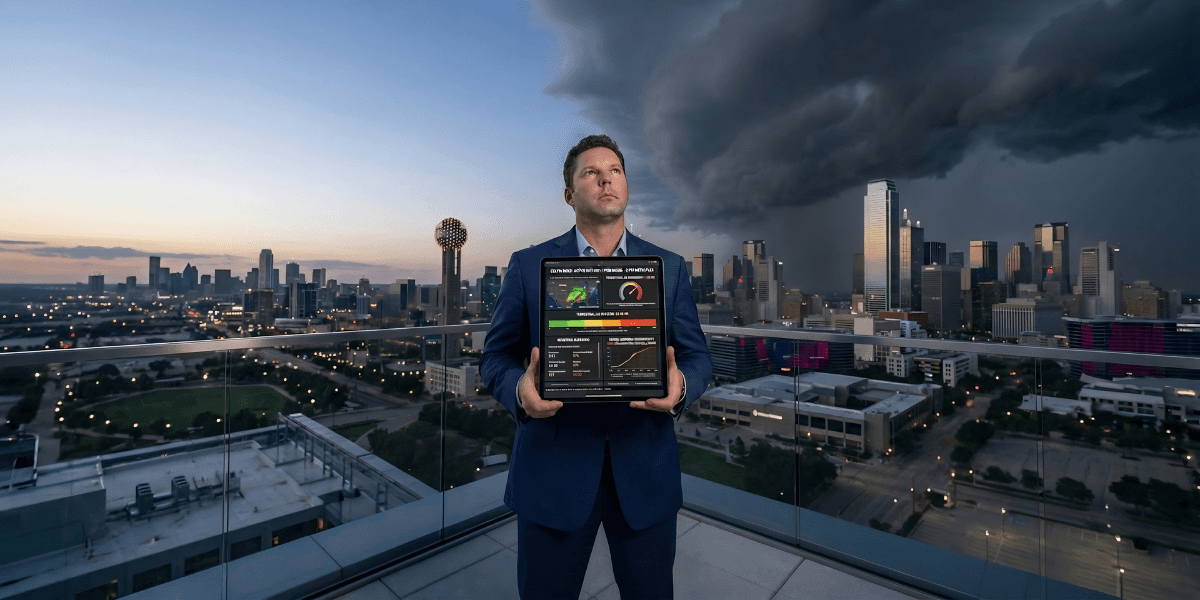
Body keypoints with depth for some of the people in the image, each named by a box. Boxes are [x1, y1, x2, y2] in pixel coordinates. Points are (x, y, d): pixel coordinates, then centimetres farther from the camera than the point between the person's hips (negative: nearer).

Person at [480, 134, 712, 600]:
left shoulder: (669, 267, 4)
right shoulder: (528, 265, 0)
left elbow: (696, 356, 4)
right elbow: (496, 356, 2)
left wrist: (681, 386, -19)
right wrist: (519, 388, -21)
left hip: (645, 471, 2)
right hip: (553, 469, -1)